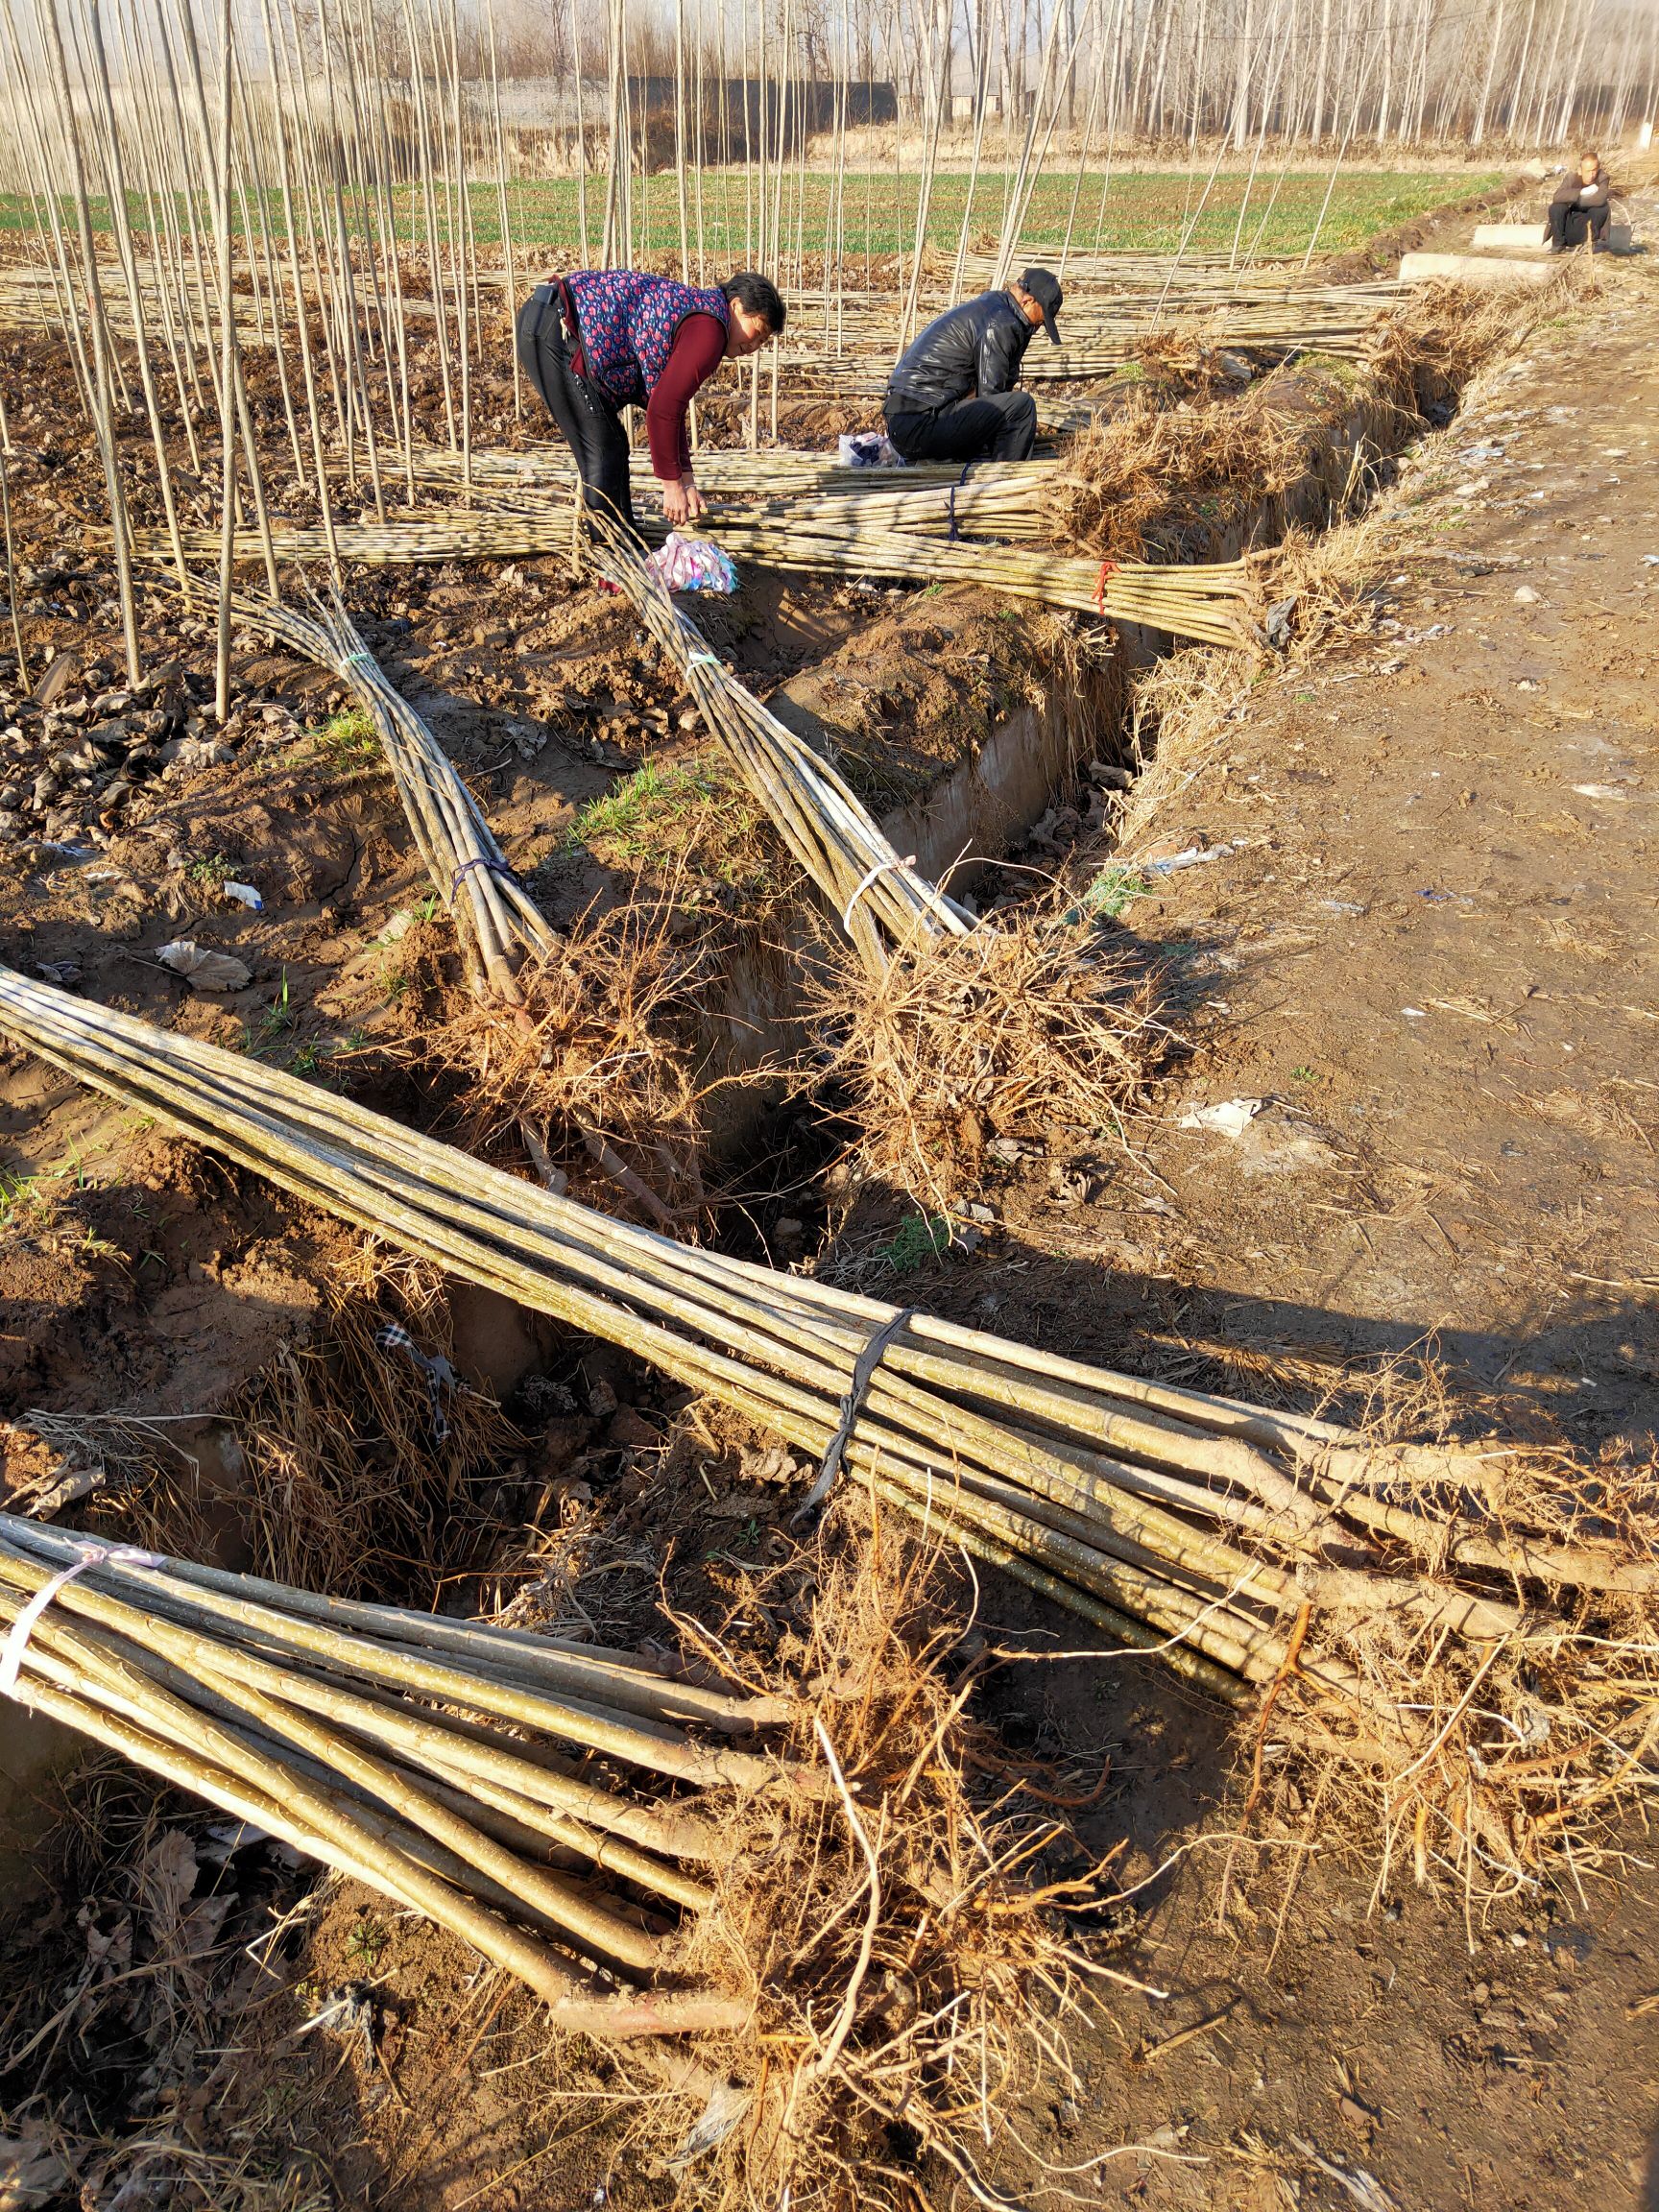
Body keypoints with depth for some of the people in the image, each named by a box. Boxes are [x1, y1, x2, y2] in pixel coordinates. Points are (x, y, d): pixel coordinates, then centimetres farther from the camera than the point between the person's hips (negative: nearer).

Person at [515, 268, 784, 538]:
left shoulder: (693, 307, 20)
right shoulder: (709, 325, -12)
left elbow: (671, 406, 22)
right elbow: (662, 410, -17)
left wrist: (687, 482, 19)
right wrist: (672, 485, -9)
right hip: (556, 332, -11)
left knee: (612, 448, 18)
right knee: (604, 453, -5)